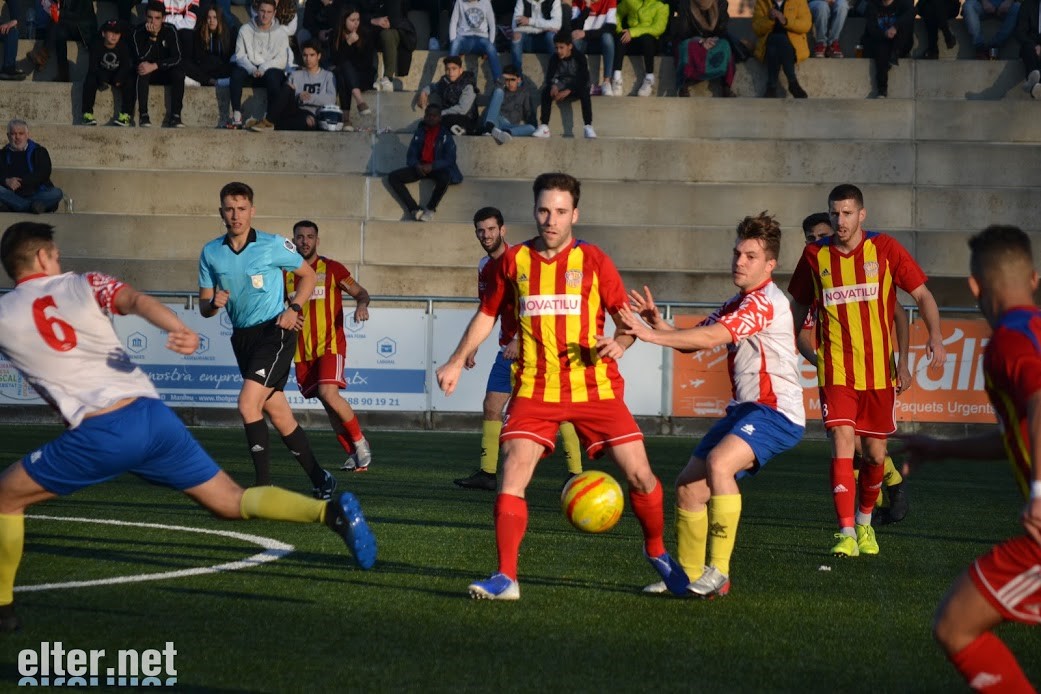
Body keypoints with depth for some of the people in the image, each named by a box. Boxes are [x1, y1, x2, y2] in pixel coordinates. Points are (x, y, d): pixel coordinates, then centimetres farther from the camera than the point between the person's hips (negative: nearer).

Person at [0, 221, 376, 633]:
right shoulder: (83, 285, 13)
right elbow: (135, 300, -9)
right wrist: (178, 328, -27)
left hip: (100, 435, -3)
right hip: (152, 414, 4)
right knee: (233, 503, 10)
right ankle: (332, 512, -8)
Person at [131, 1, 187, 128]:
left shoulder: (170, 31, -11)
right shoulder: (138, 33, -13)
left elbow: (177, 58, -19)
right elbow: (141, 58, -26)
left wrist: (154, 66, -29)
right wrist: (152, 36, -34)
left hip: (166, 73, 1)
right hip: (147, 72, -1)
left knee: (179, 72, -30)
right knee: (142, 72, -34)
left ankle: (175, 116, -30)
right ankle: (143, 115, -36)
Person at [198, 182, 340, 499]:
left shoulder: (273, 245, -8)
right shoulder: (210, 253, 3)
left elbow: (308, 274, 6)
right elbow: (204, 307, 7)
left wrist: (294, 308, -9)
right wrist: (214, 303, -17)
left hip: (274, 332, -5)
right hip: (242, 338, 6)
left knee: (247, 404, -21)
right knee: (279, 415, 9)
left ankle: (264, 486, -16)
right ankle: (320, 479, 23)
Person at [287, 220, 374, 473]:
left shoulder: (331, 269, 0)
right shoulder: (287, 274, 10)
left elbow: (361, 292, 3)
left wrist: (362, 305, -19)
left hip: (330, 345, -5)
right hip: (302, 350, 5)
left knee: (328, 393, -23)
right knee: (328, 404, 4)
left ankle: (360, 443, -8)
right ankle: (352, 453, 12)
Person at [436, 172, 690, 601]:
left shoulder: (593, 261, 1)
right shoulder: (514, 261, 5)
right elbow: (487, 314, 18)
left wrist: (619, 344, -18)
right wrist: (457, 362, 8)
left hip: (594, 386, 0)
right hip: (535, 388, 1)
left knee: (639, 473, -3)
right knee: (512, 472, -17)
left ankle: (657, 552, 24)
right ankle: (505, 578, -11)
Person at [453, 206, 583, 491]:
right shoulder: (485, 267, 10)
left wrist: (519, 340, -27)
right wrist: (473, 348, 18)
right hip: (509, 348, 8)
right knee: (491, 406, 3)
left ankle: (575, 473, -2)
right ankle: (487, 473, 7)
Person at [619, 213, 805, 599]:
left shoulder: (765, 302, -15)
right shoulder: (737, 304, 17)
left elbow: (709, 338, -27)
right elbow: (693, 342, 12)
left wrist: (649, 335, -30)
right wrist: (659, 324, -8)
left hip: (777, 412, -10)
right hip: (745, 408, 10)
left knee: (718, 463, -32)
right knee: (689, 486, 7)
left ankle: (718, 572, -28)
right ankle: (689, 574, 23)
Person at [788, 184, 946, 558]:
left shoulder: (884, 249, -2)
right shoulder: (815, 255, 2)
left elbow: (922, 294, -1)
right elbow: (799, 305, 16)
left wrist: (935, 334, -17)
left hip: (878, 370, 1)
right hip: (836, 369, -1)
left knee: (876, 453, 8)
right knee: (842, 443, -17)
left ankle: (864, 523, 34)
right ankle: (846, 534, -16)